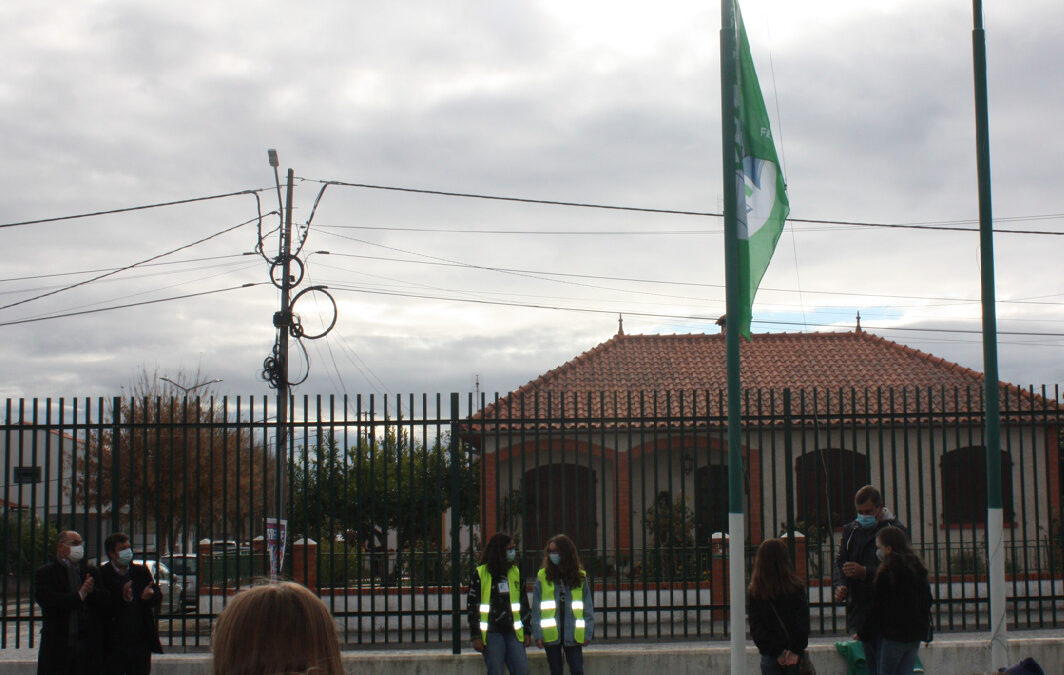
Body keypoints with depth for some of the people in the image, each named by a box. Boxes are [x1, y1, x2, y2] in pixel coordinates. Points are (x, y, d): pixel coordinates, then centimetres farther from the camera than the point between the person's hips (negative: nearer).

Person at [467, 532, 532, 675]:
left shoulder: (516, 573, 12)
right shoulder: (480, 574, -2)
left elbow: (524, 604, 19)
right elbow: (472, 606, -1)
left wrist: (527, 631, 14)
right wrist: (476, 636, -5)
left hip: (513, 632, 4)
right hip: (491, 632, -4)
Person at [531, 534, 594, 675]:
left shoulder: (580, 576, 2)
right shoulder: (543, 576, 0)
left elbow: (588, 607, 4)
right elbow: (536, 609, 0)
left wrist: (588, 633, -3)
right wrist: (537, 634, -7)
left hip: (573, 635, 0)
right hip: (551, 635, 0)